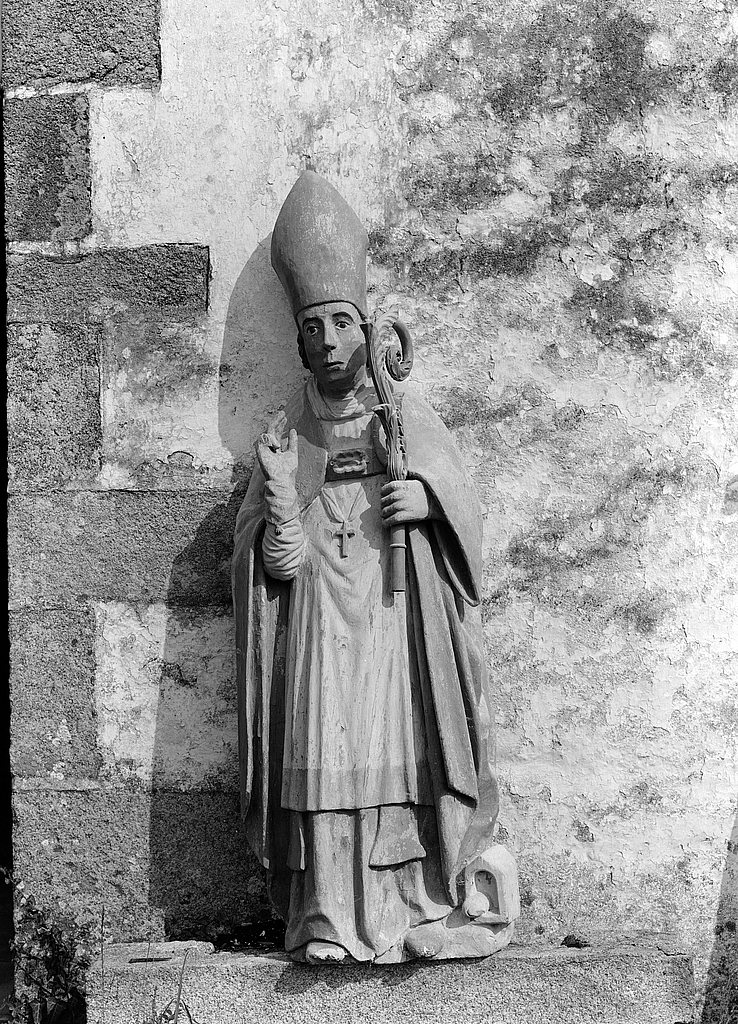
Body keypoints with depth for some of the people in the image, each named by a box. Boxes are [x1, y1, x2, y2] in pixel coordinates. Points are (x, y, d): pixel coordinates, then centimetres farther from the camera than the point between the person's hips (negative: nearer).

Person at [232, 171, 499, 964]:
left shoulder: (412, 420, 10)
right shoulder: (282, 435, 11)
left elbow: (466, 507, 12)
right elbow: (252, 534, 11)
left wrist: (428, 499, -9)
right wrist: (275, 543, -11)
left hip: (395, 611, 0)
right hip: (317, 616, 1)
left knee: (398, 746, -8)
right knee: (321, 754, -7)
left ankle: (408, 913, -3)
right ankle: (327, 922, -6)